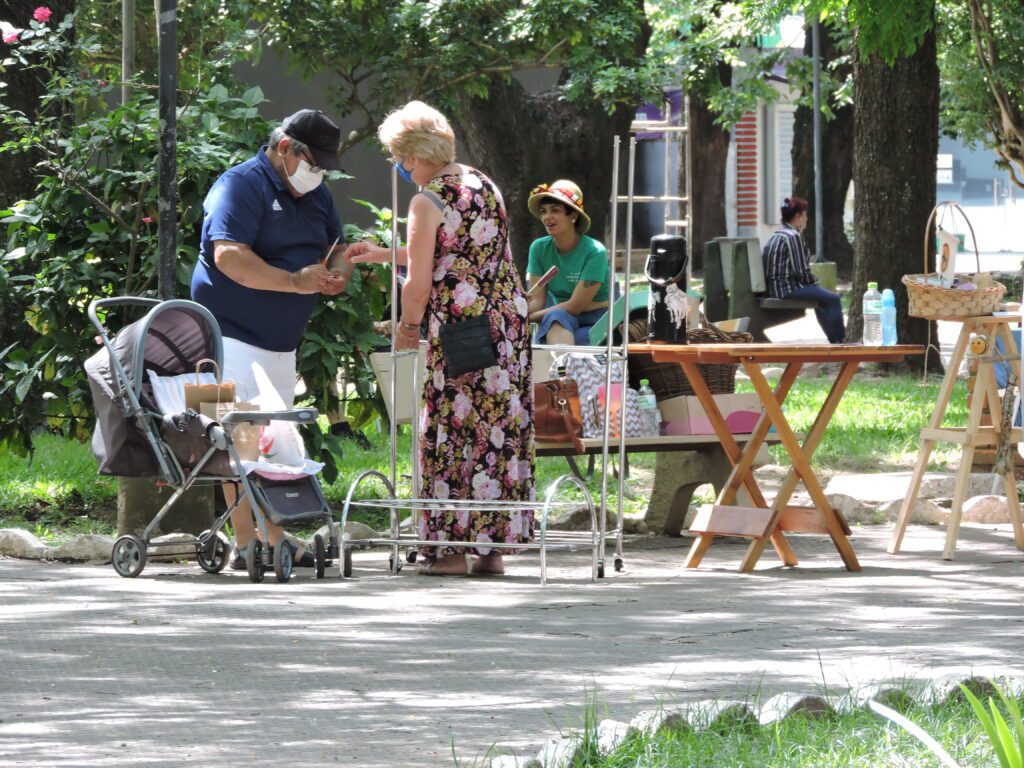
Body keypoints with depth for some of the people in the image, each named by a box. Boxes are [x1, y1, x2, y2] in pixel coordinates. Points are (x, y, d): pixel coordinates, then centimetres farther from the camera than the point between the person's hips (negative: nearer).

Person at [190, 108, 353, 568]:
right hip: (234, 335, -9)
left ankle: (274, 539, 17)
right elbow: (229, 257, -24)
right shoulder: (241, 186, -13)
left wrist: (336, 272, 0)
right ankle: (245, 543, -14)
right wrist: (296, 281, -30)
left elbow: (337, 245, 26)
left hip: (282, 339, 9)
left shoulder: (316, 194, 15)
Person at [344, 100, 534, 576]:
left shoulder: (428, 202, -9)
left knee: (454, 430, 0)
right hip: (508, 319, 7)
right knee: (502, 429, 8)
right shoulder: (485, 187, 14)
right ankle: (494, 545, 10)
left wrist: (407, 326, 7)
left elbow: (419, 283, -12)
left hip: (459, 326, -7)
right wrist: (383, 255, 30)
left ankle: (452, 547, 1)